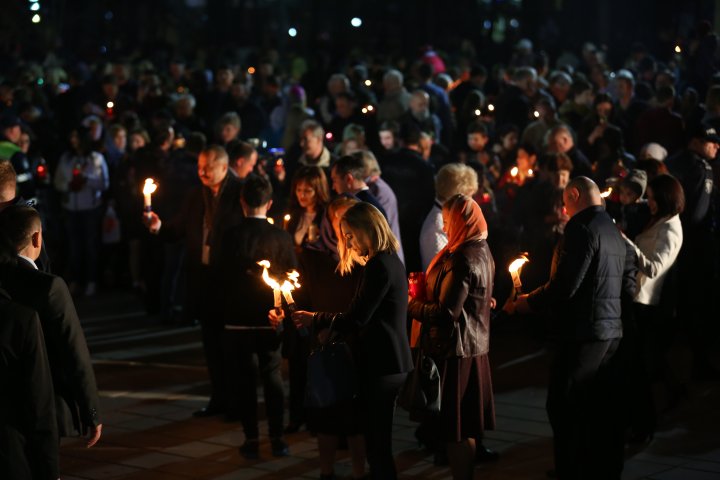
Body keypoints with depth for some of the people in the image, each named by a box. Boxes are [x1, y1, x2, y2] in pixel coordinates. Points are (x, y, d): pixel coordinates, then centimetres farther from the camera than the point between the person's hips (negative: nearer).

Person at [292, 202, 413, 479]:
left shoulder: (379, 266, -18)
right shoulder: (391, 262, 13)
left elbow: (356, 319, -19)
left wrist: (315, 320, -7)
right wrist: (330, 326, 15)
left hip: (380, 363, -10)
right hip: (390, 361, 10)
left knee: (377, 438, -3)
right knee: (378, 438, 16)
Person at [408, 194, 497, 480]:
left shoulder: (462, 259, -21)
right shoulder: (482, 252, 9)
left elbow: (447, 314, -24)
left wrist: (410, 304, -10)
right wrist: (425, 290, 11)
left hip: (455, 349, -10)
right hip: (475, 345, 10)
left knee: (454, 427, 0)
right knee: (466, 424, 18)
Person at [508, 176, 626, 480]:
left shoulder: (581, 228, -14)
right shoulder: (613, 231, 14)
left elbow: (565, 286, -21)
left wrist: (527, 303, -6)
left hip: (583, 332, -9)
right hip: (611, 332, 9)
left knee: (564, 410, -2)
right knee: (603, 412, 13)